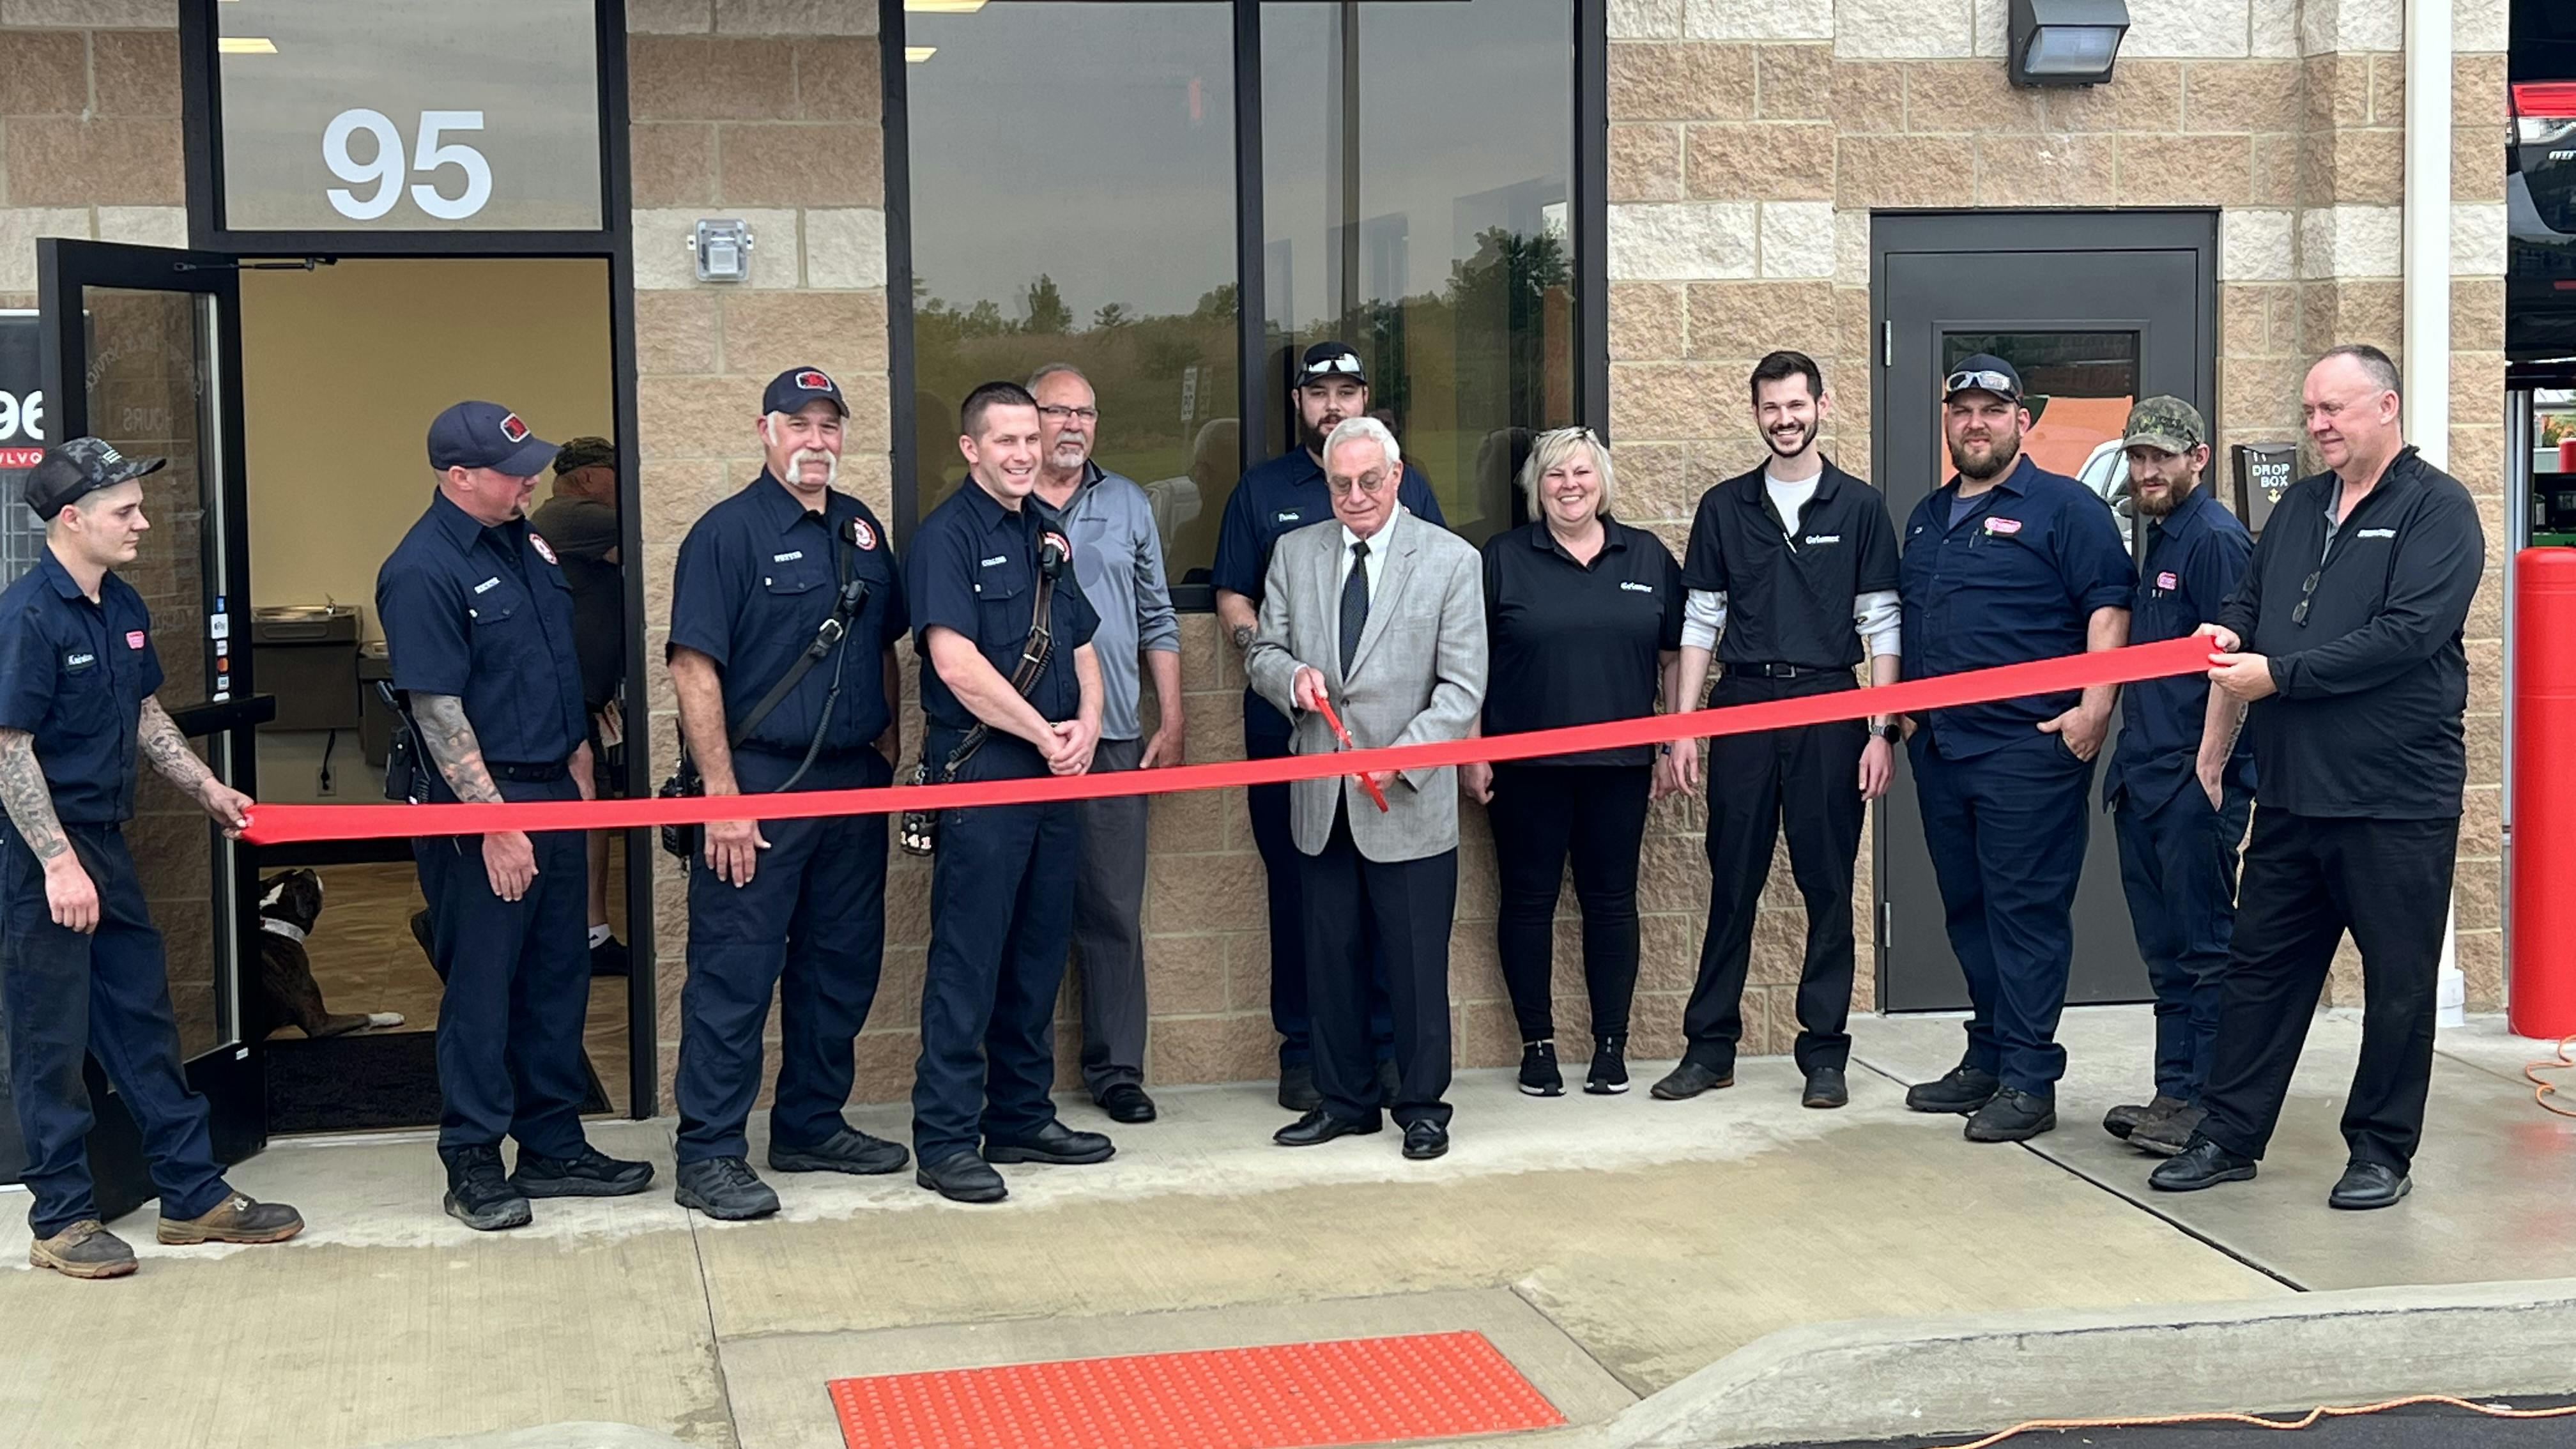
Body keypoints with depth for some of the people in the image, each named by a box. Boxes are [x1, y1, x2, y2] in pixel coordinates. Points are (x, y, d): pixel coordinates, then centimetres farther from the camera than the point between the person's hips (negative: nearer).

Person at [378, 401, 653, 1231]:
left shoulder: (525, 543, 9)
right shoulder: (424, 572, -16)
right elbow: (437, 711, -19)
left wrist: (579, 768, 18)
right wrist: (496, 823, -20)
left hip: (554, 792, 8)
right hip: (481, 802, -8)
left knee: (558, 977, 13)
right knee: (481, 986, 0)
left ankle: (553, 1146, 23)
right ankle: (474, 1164, 11)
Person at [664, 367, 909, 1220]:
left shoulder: (862, 530, 12)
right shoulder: (728, 533, -9)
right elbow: (694, 671, -14)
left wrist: (887, 749, 13)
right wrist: (723, 795, -18)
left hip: (853, 783, 7)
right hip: (759, 785, -7)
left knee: (842, 966, 14)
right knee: (734, 974, -3)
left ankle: (812, 1126, 27)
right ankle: (709, 1156, 3)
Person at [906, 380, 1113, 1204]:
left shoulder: (1048, 532, 15)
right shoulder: (947, 536, -8)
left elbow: (1081, 642, 19)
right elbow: (957, 664, -18)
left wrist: (1086, 725, 0)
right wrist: (1043, 733, -12)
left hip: (1054, 771, 8)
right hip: (980, 773, -7)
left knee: (1039, 955, 13)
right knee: (968, 959, -5)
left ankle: (1022, 1119, 23)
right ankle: (945, 1141, 0)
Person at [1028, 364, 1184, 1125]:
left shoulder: (1127, 504, 12)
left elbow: (1158, 621, 15)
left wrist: (1170, 724, 10)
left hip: (1114, 739, 3)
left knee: (1115, 911, 4)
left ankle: (1116, 1068, 13)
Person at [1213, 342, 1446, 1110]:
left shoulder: (1407, 486, 12)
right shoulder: (1261, 491, 11)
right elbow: (1232, 597, 9)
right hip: (1287, 722, 0)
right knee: (1297, 888, 2)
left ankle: (1387, 1042, 8)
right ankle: (1304, 1051, 9)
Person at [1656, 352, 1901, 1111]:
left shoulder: (1860, 507, 2)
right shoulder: (1724, 507, 7)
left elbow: (1881, 625, 1)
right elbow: (1701, 622, 8)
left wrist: (1882, 731, -5)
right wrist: (1682, 729, 2)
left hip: (1829, 708, -1)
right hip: (1744, 705, 1)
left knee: (1828, 884, 3)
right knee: (1732, 883, 5)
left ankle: (1824, 1053, 11)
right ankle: (1710, 1047, 12)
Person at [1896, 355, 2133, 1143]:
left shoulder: (2063, 507, -3)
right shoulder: (1929, 517, 19)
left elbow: (2108, 607, -10)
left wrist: (2095, 707, -19)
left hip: (2029, 746, -7)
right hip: (1942, 746, 8)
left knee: (2026, 910, -6)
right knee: (1967, 908, 12)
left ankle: (2028, 1080, -3)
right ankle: (1987, 1058, 22)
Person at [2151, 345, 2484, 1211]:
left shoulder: (2436, 509, -8)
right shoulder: (2299, 507, 14)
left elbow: (2409, 634, -19)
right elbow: (2253, 597, 20)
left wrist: (2279, 674, -18)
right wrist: (2229, 630, -5)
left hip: (2396, 796, -7)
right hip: (2291, 790, 7)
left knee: (2398, 980, 5)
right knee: (2261, 964, 10)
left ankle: (2382, 1149, 16)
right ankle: (2231, 1135, 18)